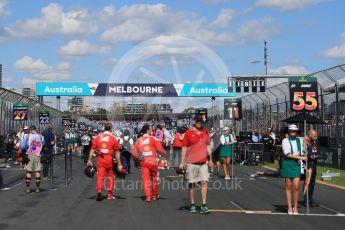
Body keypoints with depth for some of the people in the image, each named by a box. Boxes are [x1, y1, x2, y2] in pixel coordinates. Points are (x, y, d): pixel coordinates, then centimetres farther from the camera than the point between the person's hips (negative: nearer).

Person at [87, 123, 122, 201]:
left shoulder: (97, 137, 7)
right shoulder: (113, 138, 0)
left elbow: (92, 149, 4)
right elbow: (117, 152, -1)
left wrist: (89, 160, 7)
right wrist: (119, 164, 2)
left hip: (100, 159, 1)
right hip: (109, 159, -1)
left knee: (100, 176, 3)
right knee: (111, 176, 13)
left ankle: (99, 191, -17)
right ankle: (110, 195, 19)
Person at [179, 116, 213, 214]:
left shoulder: (205, 132, 9)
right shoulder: (188, 133, -2)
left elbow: (208, 146, 16)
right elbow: (184, 148, -1)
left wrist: (210, 160, 14)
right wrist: (182, 162, -4)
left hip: (203, 162, 3)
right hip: (191, 163, -3)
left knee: (204, 182, -5)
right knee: (191, 184, 4)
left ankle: (204, 205, -3)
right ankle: (192, 205, 14)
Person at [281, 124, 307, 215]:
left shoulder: (300, 141, 10)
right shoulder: (285, 141, -2)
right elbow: (288, 154, -11)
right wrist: (300, 157, -13)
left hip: (297, 165, 2)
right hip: (288, 164, -2)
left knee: (296, 186, -6)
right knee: (288, 187, 3)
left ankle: (295, 207, 5)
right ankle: (289, 208, 9)